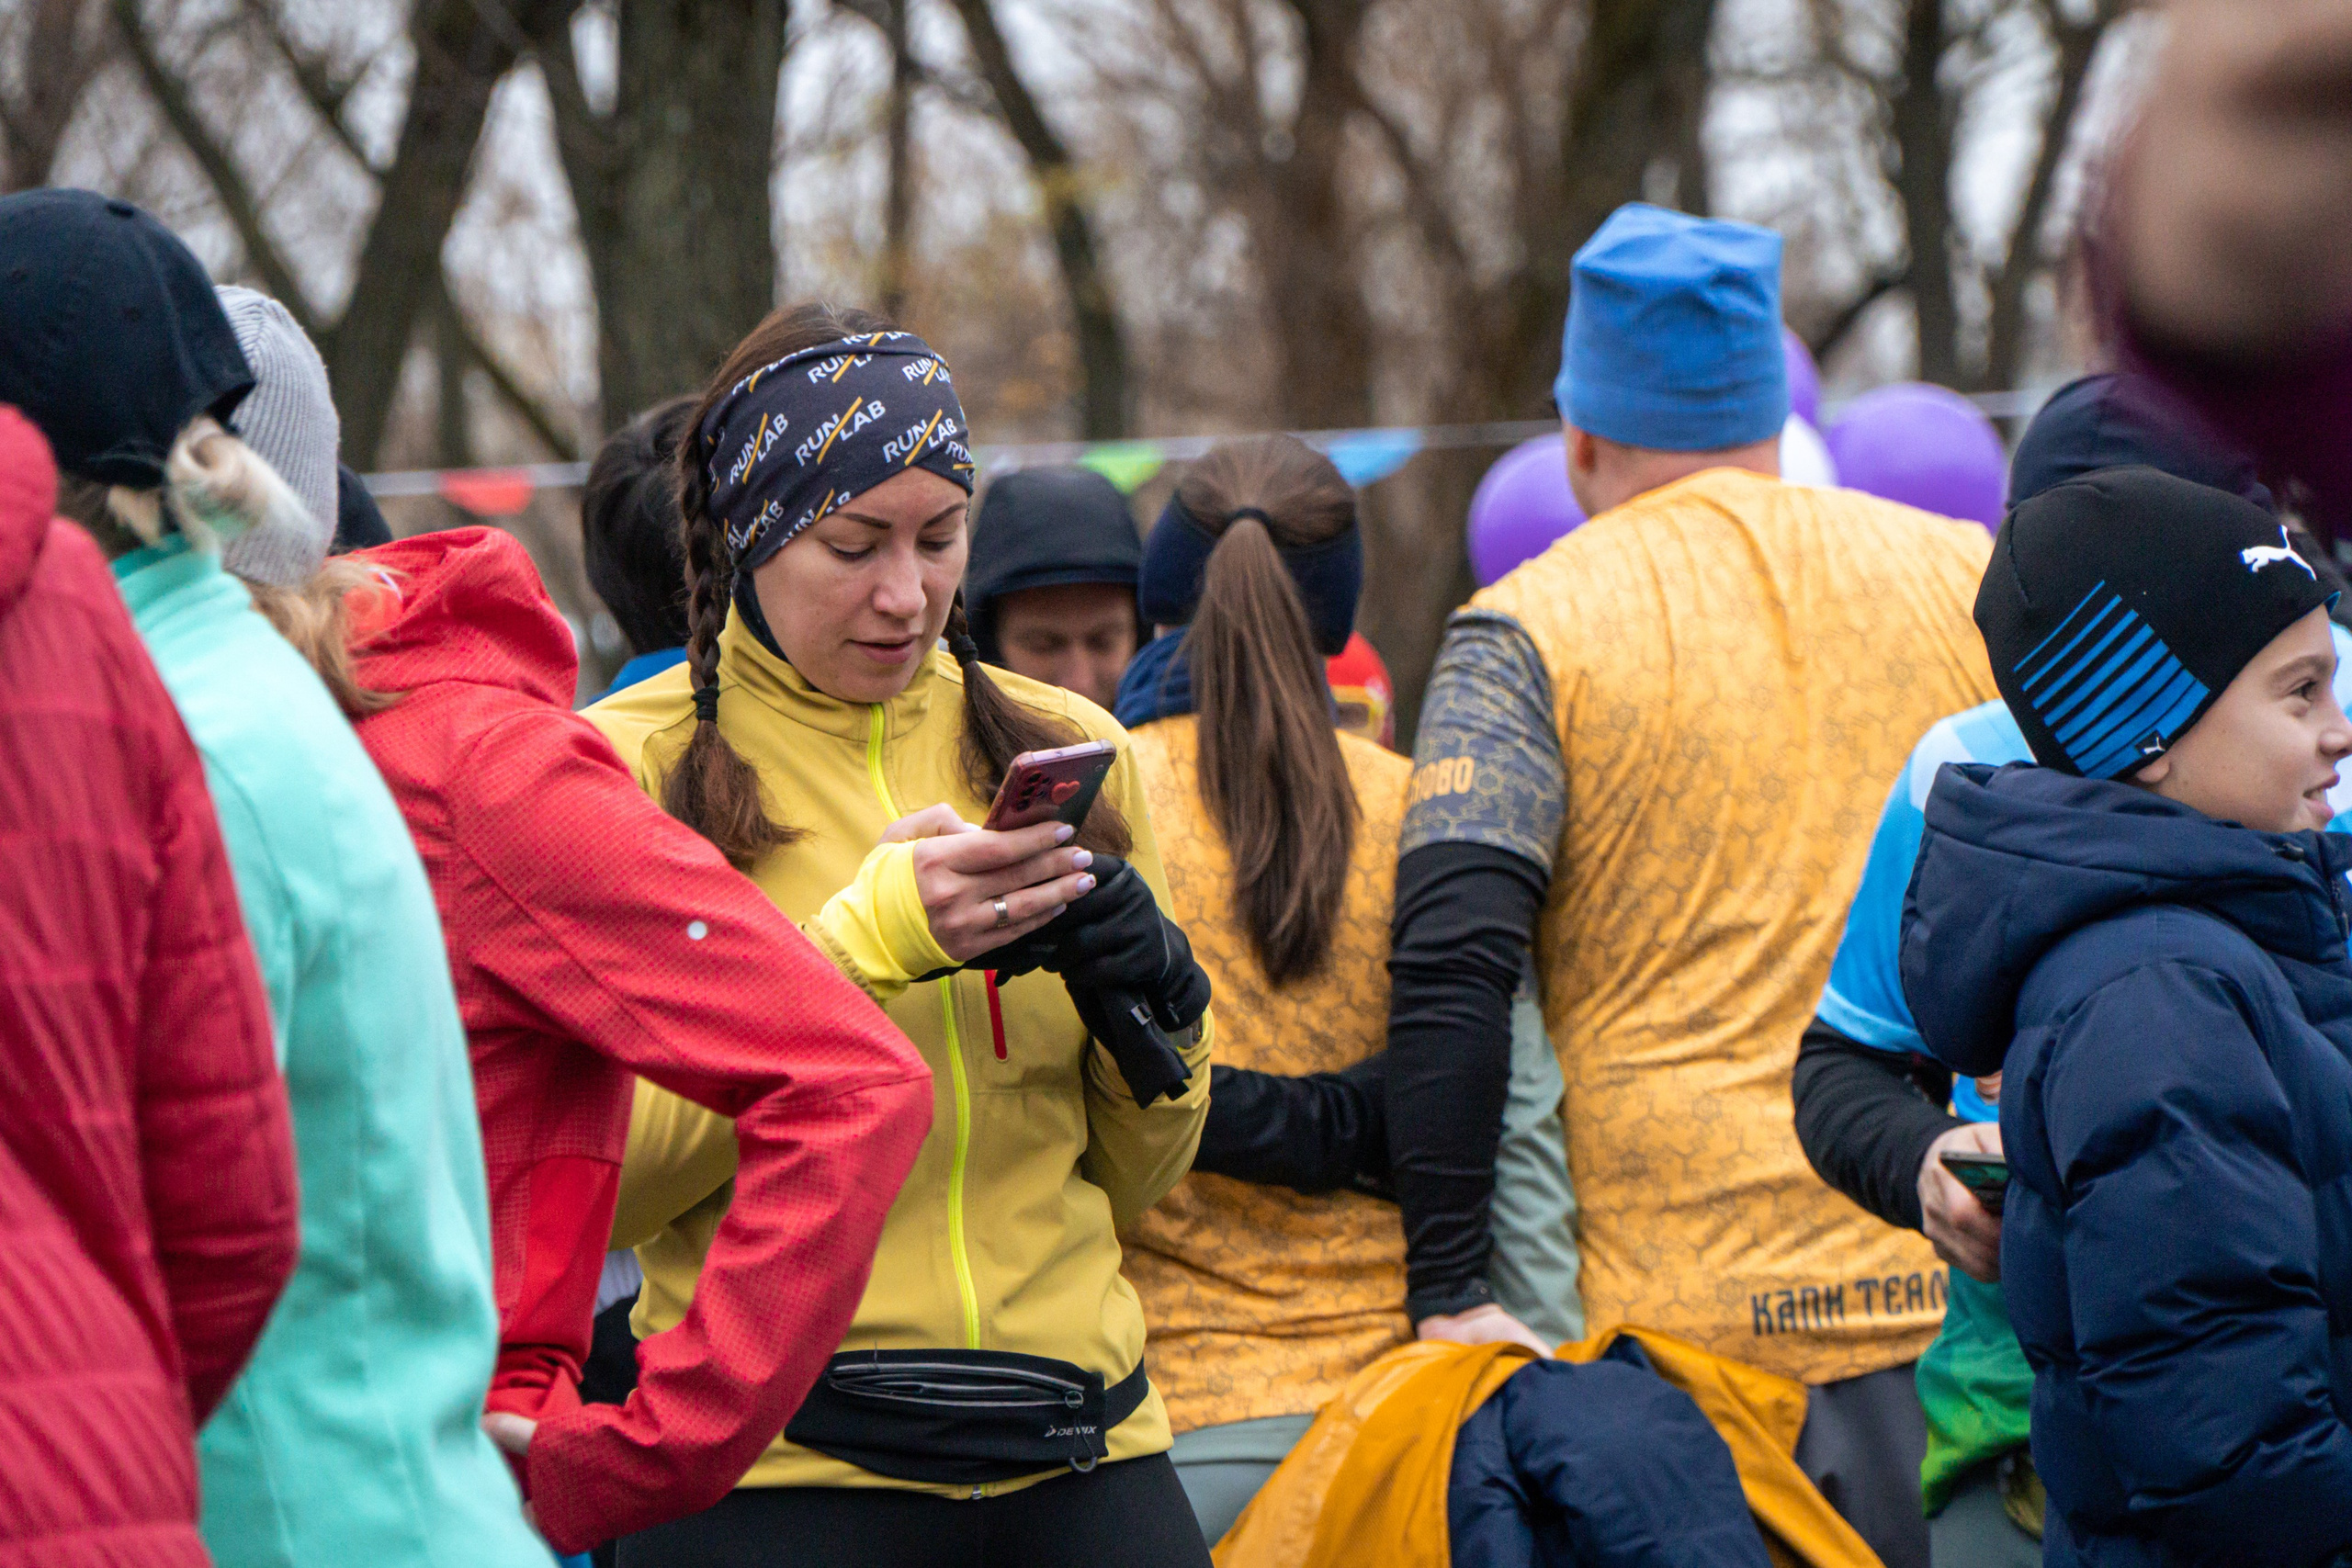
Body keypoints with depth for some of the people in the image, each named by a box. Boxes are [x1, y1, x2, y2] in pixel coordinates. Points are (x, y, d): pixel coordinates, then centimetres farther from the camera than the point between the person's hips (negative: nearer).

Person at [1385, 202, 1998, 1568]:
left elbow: (1451, 966, -12)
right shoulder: (1970, 577, 10)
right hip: (1972, 1289, 3)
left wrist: (1449, 1289, -9)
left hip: (1692, 1297, -3)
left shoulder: (1531, 630, -1)